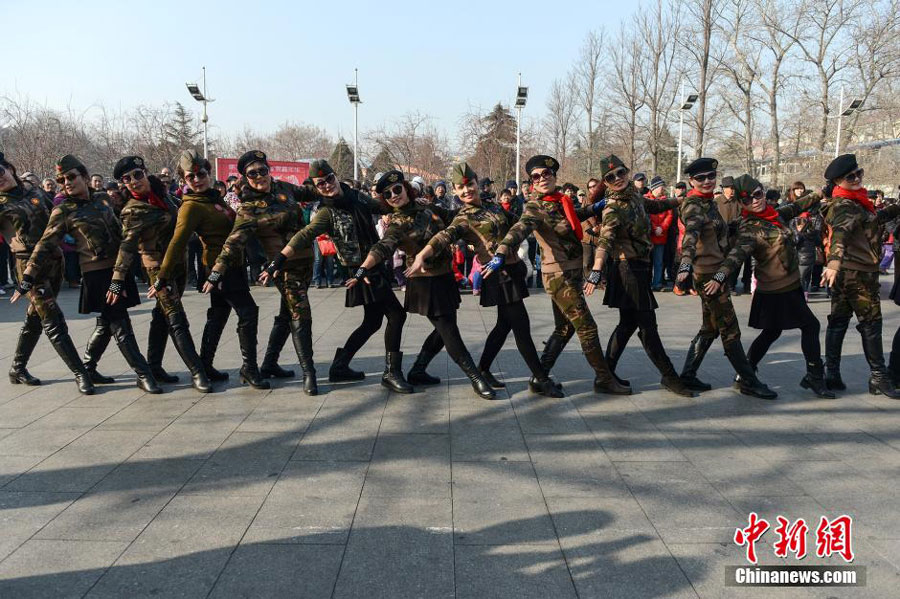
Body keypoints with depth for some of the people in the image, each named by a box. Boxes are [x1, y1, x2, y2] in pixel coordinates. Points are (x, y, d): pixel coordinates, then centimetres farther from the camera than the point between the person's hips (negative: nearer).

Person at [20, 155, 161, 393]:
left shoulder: (101, 198, 11)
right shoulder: (63, 211, -4)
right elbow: (47, 244, -6)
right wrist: (27, 275, -13)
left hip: (117, 267, 6)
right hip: (96, 272, -6)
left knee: (106, 324, 15)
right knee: (120, 324, -7)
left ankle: (87, 369, 31)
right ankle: (143, 375, -5)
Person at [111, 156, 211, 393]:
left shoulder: (160, 190, 3)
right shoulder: (133, 211, -17)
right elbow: (127, 246, -27)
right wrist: (117, 281, -34)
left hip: (178, 262, 7)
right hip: (158, 266, -7)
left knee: (162, 315, 15)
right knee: (176, 319, -9)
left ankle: (154, 366, 27)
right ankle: (197, 372, -9)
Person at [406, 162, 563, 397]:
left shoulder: (494, 207, 13)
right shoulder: (463, 219, -8)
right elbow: (444, 236, -25)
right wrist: (420, 256, -42)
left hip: (513, 270, 8)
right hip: (499, 275, -8)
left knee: (505, 323, 15)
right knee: (522, 327, -5)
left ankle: (482, 371, 28)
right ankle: (541, 380, 5)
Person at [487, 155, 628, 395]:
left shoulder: (560, 200, 7)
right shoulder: (536, 207, -17)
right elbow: (520, 229, -36)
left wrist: (594, 208, 24)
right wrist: (500, 254, -52)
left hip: (571, 273, 9)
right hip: (559, 276, -9)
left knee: (565, 328, 16)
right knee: (587, 327, -1)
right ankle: (604, 379, 13)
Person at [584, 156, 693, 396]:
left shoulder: (634, 196, 10)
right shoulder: (614, 208, -16)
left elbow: (653, 205, 33)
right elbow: (605, 240, -31)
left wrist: (679, 201, 41)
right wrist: (595, 272, -44)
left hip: (638, 266, 9)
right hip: (628, 267, -9)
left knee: (628, 323, 13)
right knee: (647, 325, -2)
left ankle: (607, 371, 22)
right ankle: (669, 376, 8)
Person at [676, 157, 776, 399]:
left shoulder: (709, 203, 14)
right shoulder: (693, 206, -14)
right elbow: (691, 234, -33)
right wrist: (686, 263, -47)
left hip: (716, 272, 10)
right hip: (707, 274, -10)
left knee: (710, 328, 14)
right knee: (730, 330, -1)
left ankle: (687, 376, 20)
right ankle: (748, 381, 8)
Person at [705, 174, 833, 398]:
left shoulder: (775, 214, 6)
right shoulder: (749, 229, -20)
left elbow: (793, 208, 26)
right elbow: (737, 254, -35)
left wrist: (818, 195, 38)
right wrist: (719, 277, -51)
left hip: (789, 286, 9)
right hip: (779, 290, -9)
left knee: (771, 332, 17)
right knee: (810, 325, 0)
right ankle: (815, 377, 11)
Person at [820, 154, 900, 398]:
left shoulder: (855, 201, 14)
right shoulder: (846, 206, -17)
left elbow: (874, 219, 33)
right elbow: (840, 234, -36)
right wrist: (834, 262, -51)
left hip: (845, 271, 9)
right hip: (858, 272, -9)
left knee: (838, 321, 8)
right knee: (871, 324, 1)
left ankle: (832, 374, 12)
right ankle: (879, 378, 9)